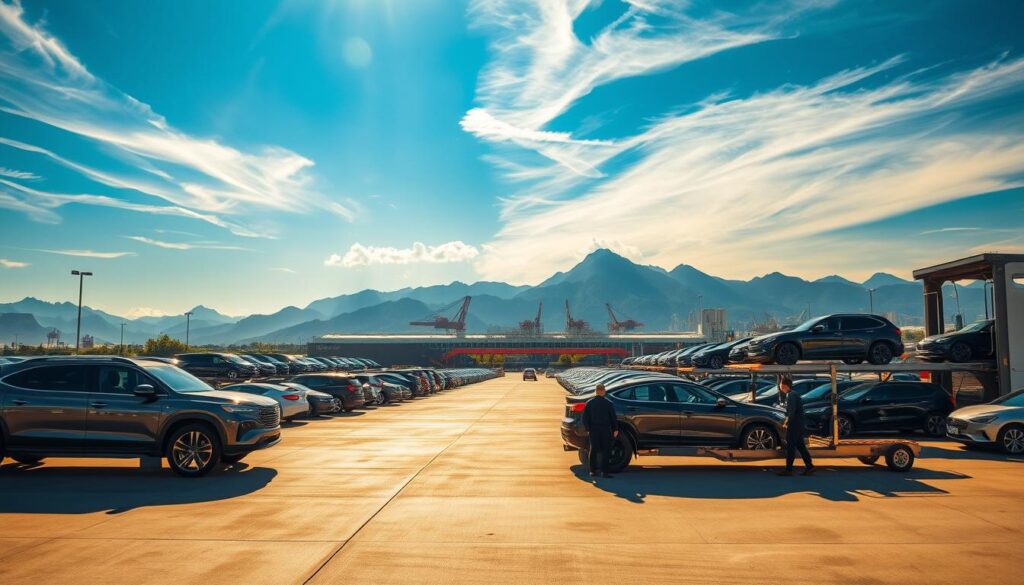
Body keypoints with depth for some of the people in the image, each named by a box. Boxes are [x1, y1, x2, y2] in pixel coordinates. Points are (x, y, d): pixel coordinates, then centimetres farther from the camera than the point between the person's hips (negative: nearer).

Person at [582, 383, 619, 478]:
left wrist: (588, 429, 12)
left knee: (593, 450, 11)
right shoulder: (608, 403, -7)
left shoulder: (589, 403, 0)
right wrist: (616, 429, 8)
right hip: (605, 430, -3)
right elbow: (614, 417, -2)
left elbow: (585, 418, 2)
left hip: (593, 430, 3)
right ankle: (604, 471, -1)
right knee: (605, 450, 3)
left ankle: (593, 471, 15)